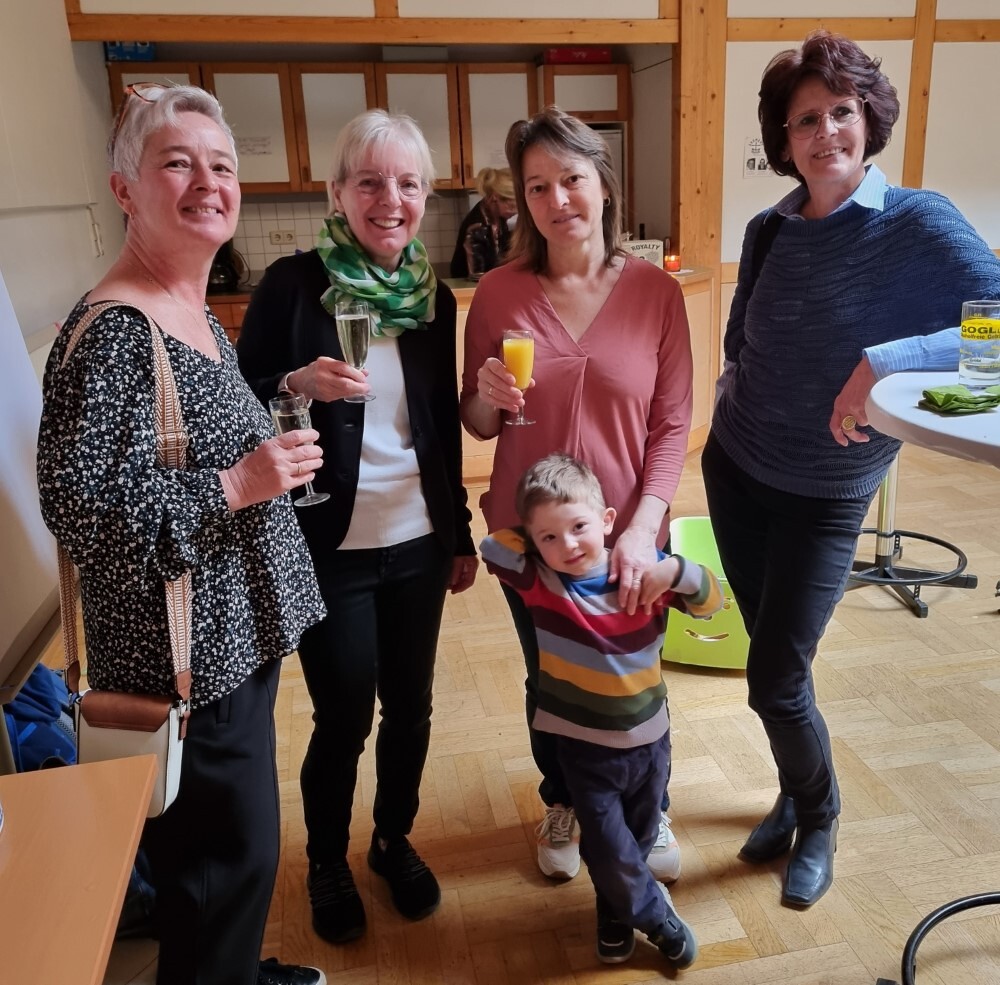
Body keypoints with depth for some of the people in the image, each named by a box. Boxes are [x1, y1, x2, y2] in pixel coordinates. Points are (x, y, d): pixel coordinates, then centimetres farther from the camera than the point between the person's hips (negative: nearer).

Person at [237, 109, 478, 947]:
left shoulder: (433, 296, 4)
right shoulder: (292, 284, -8)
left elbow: (444, 426, 9)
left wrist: (462, 533, 11)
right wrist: (298, 386, -26)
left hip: (418, 542, 4)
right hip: (328, 549, -4)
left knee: (409, 706, 14)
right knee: (344, 716, 8)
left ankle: (395, 841, 40)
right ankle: (328, 864, 36)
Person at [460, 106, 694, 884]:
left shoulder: (655, 291, -8)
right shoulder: (499, 293, -7)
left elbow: (674, 423, -7)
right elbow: (476, 425, 1)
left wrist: (642, 527, -17)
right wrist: (488, 398, -22)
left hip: (629, 538, 0)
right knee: (549, 682, 20)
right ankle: (564, 805, 49)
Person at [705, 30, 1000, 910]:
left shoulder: (916, 224, -15)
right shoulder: (770, 230, 0)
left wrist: (884, 362, -39)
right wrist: (747, 409, -2)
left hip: (826, 496, -4)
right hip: (734, 470, 4)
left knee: (775, 681, -2)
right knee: (775, 660, 14)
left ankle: (819, 822, 28)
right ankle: (796, 795, 39)